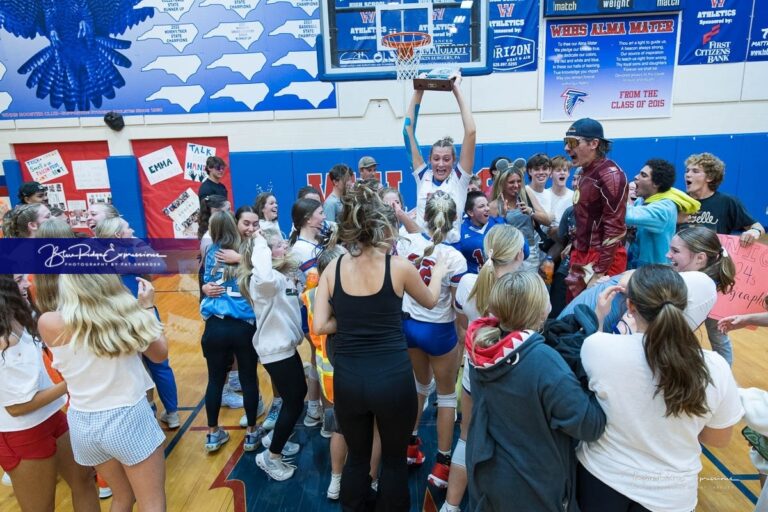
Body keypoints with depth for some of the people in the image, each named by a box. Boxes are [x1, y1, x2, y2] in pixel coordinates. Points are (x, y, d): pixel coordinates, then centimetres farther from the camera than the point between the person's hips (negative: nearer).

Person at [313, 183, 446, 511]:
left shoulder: (333, 268, -2)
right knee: (394, 459, 19)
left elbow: (320, 326, -5)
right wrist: (438, 273, 30)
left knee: (357, 456, 23)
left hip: (347, 379, 3)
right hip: (393, 378, -2)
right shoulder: (399, 266, -8)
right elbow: (430, 301, 11)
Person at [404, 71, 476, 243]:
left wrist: (457, 90, 0)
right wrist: (418, 91, 6)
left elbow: (471, 132, -3)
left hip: (451, 246, -2)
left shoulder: (459, 177, 4)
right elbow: (408, 131, 8)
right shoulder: (423, 175, 8)